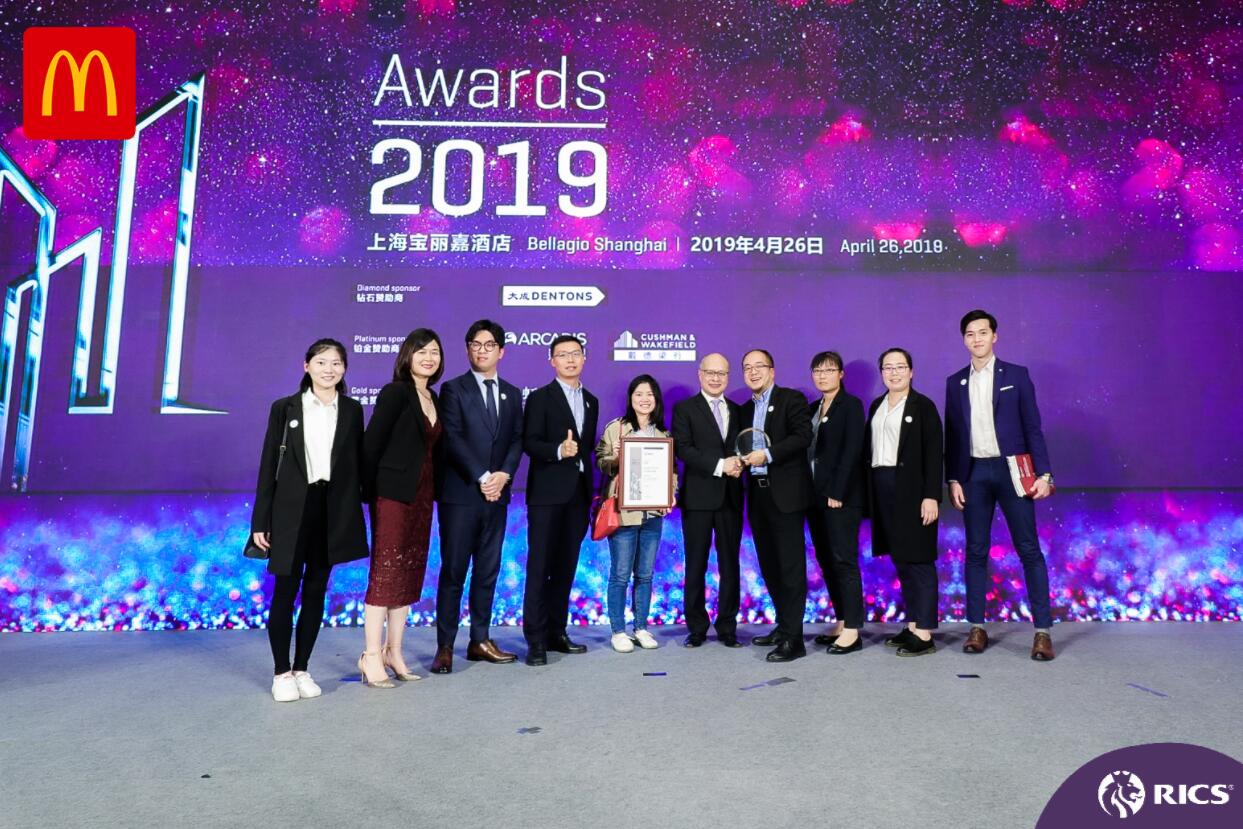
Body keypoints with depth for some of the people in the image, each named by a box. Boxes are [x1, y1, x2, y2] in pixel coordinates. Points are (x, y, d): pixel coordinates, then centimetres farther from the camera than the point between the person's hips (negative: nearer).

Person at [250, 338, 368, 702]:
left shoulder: (352, 410, 6)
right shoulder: (285, 408, 1)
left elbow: (358, 463, 7)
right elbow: (268, 465, 1)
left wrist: (359, 510, 2)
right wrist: (260, 521, -3)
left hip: (334, 511, 2)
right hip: (292, 509, -2)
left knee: (316, 591, 9)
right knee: (286, 591, 3)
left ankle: (302, 669, 21)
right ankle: (282, 673, 16)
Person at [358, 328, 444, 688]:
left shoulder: (434, 399, 14)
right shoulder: (395, 392, -7)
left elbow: (433, 449, 12)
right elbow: (372, 442, -11)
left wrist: (435, 491, 4)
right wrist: (370, 489, -8)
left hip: (421, 495, 7)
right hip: (393, 493, -7)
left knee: (409, 572, 10)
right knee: (385, 572, -4)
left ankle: (394, 652, 19)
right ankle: (372, 656, 5)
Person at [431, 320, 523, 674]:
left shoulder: (512, 394, 14)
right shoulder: (453, 389, 0)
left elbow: (517, 440, 8)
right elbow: (452, 440, -9)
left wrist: (504, 475, -9)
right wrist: (482, 477, -14)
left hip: (497, 495, 5)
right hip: (460, 495, -4)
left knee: (488, 571, 9)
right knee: (453, 572, 0)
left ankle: (480, 641, 19)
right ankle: (445, 647, 8)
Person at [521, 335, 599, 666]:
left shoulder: (591, 401, 16)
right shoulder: (540, 398, -1)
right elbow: (529, 443, -10)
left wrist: (590, 486, 8)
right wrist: (558, 450, -25)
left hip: (578, 493, 6)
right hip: (547, 493, -5)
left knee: (566, 566, 10)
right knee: (540, 566, -3)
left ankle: (556, 632, 20)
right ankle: (535, 640, 2)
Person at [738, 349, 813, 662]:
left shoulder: (792, 399, -2)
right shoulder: (745, 410, 19)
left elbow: (803, 436, -15)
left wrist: (768, 454, -19)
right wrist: (743, 458, 4)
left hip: (786, 494, -7)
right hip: (758, 495, 7)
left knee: (791, 566, -6)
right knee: (769, 566, 13)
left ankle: (793, 638, -2)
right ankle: (783, 626, 25)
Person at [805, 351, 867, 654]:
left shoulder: (851, 404, -4)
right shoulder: (814, 408, 16)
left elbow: (852, 450, -13)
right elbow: (809, 450, 14)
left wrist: (837, 493, -18)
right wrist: (811, 493, 5)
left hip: (841, 496, -7)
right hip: (817, 496, 7)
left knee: (844, 561, -6)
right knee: (826, 561, 9)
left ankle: (853, 631, -1)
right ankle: (841, 623, 18)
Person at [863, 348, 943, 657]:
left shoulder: (923, 406, -3)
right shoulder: (876, 406, 15)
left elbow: (933, 454, -9)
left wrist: (931, 496, -17)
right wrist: (869, 492, 8)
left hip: (911, 490, -6)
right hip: (882, 489, 6)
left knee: (918, 559, -3)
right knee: (899, 559, 11)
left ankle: (924, 634, 2)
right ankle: (911, 625, 21)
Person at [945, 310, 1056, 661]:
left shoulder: (1016, 375, 4)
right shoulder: (955, 382, 10)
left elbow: (1033, 427, 0)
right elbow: (952, 434, 9)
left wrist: (1044, 473, -7)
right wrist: (952, 479, 3)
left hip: (1011, 469, -2)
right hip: (974, 473, 2)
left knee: (1029, 549, -1)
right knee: (976, 551, 5)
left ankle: (1042, 630, 6)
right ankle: (977, 627, 12)